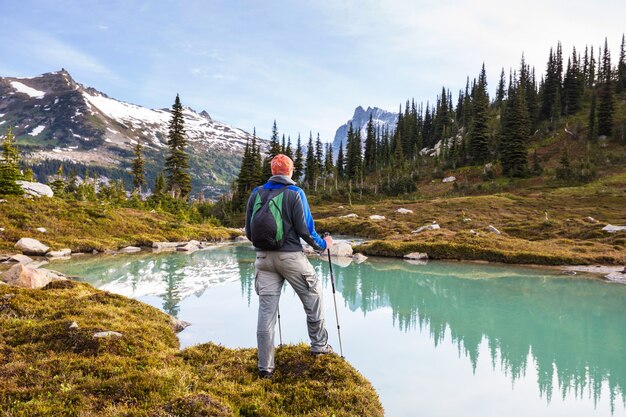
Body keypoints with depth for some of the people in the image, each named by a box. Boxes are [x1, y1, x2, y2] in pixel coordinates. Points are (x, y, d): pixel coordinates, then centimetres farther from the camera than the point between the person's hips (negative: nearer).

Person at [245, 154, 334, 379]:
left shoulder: (256, 193, 5)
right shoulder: (295, 193, -6)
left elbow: (249, 231, 9)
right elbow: (305, 230, -9)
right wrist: (323, 244, 9)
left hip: (264, 257, 4)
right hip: (290, 256, -3)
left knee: (266, 311, 5)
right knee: (313, 297, 18)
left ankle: (265, 367, 9)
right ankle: (319, 345, 27)